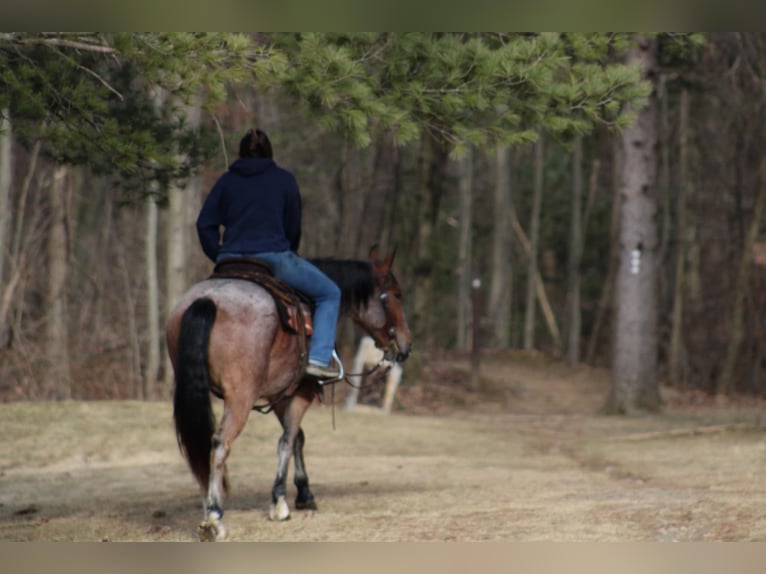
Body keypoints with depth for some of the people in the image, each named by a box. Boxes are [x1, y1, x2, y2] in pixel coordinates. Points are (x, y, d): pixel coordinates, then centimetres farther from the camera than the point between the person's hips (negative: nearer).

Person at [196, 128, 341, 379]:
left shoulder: (226, 180, 12)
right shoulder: (284, 179, 6)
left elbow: (205, 224, 7)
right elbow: (293, 228, 9)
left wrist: (220, 256, 15)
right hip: (273, 259, -4)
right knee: (329, 294, 11)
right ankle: (319, 358, -5)